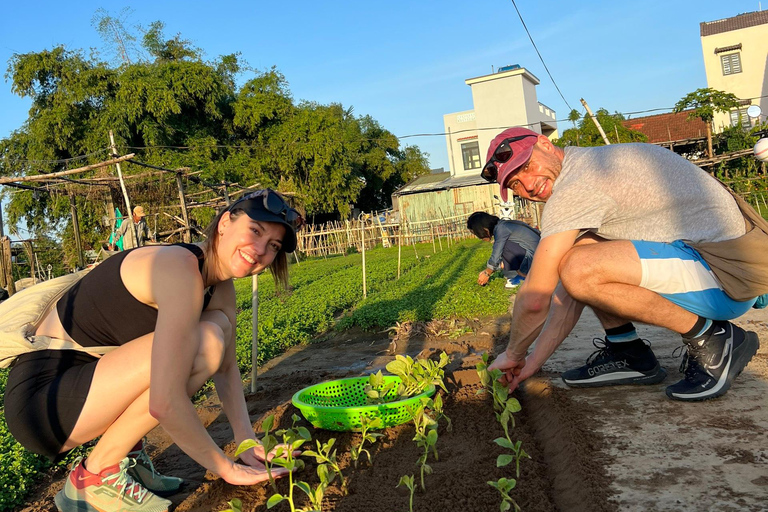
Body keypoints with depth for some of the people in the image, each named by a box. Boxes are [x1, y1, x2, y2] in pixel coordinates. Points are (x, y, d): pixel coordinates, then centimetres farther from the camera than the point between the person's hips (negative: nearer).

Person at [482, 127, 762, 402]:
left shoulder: (575, 188, -17)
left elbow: (534, 299, -16)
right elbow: (569, 291, 15)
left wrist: (513, 354, 3)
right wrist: (534, 361, 14)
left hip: (728, 277, -10)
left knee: (582, 268, -28)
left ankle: (712, 339, -8)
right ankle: (630, 356, 10)